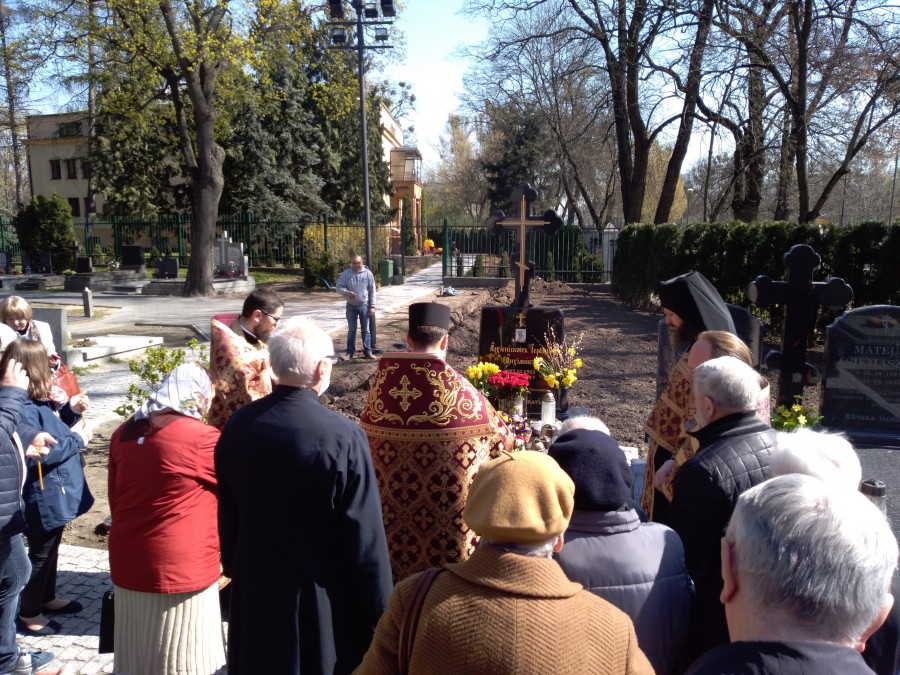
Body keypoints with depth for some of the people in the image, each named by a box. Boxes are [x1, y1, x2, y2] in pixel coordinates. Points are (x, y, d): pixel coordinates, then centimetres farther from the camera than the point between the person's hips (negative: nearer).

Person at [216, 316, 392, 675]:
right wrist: (379, 611, -7)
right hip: (323, 599, -4)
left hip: (256, 589, 5)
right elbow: (365, 536, -19)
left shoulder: (238, 426, -8)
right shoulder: (344, 436, -25)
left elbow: (227, 516, 4)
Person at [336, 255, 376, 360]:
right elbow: (338, 287, -2)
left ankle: (368, 351, 15)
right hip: (351, 306, 0)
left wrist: (372, 306, -5)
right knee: (351, 330, 8)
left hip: (364, 306, 0)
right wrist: (346, 293, -23)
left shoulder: (368, 273, -4)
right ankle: (350, 352, 15)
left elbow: (372, 291, -1)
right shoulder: (345, 274, -4)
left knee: (365, 330, 8)